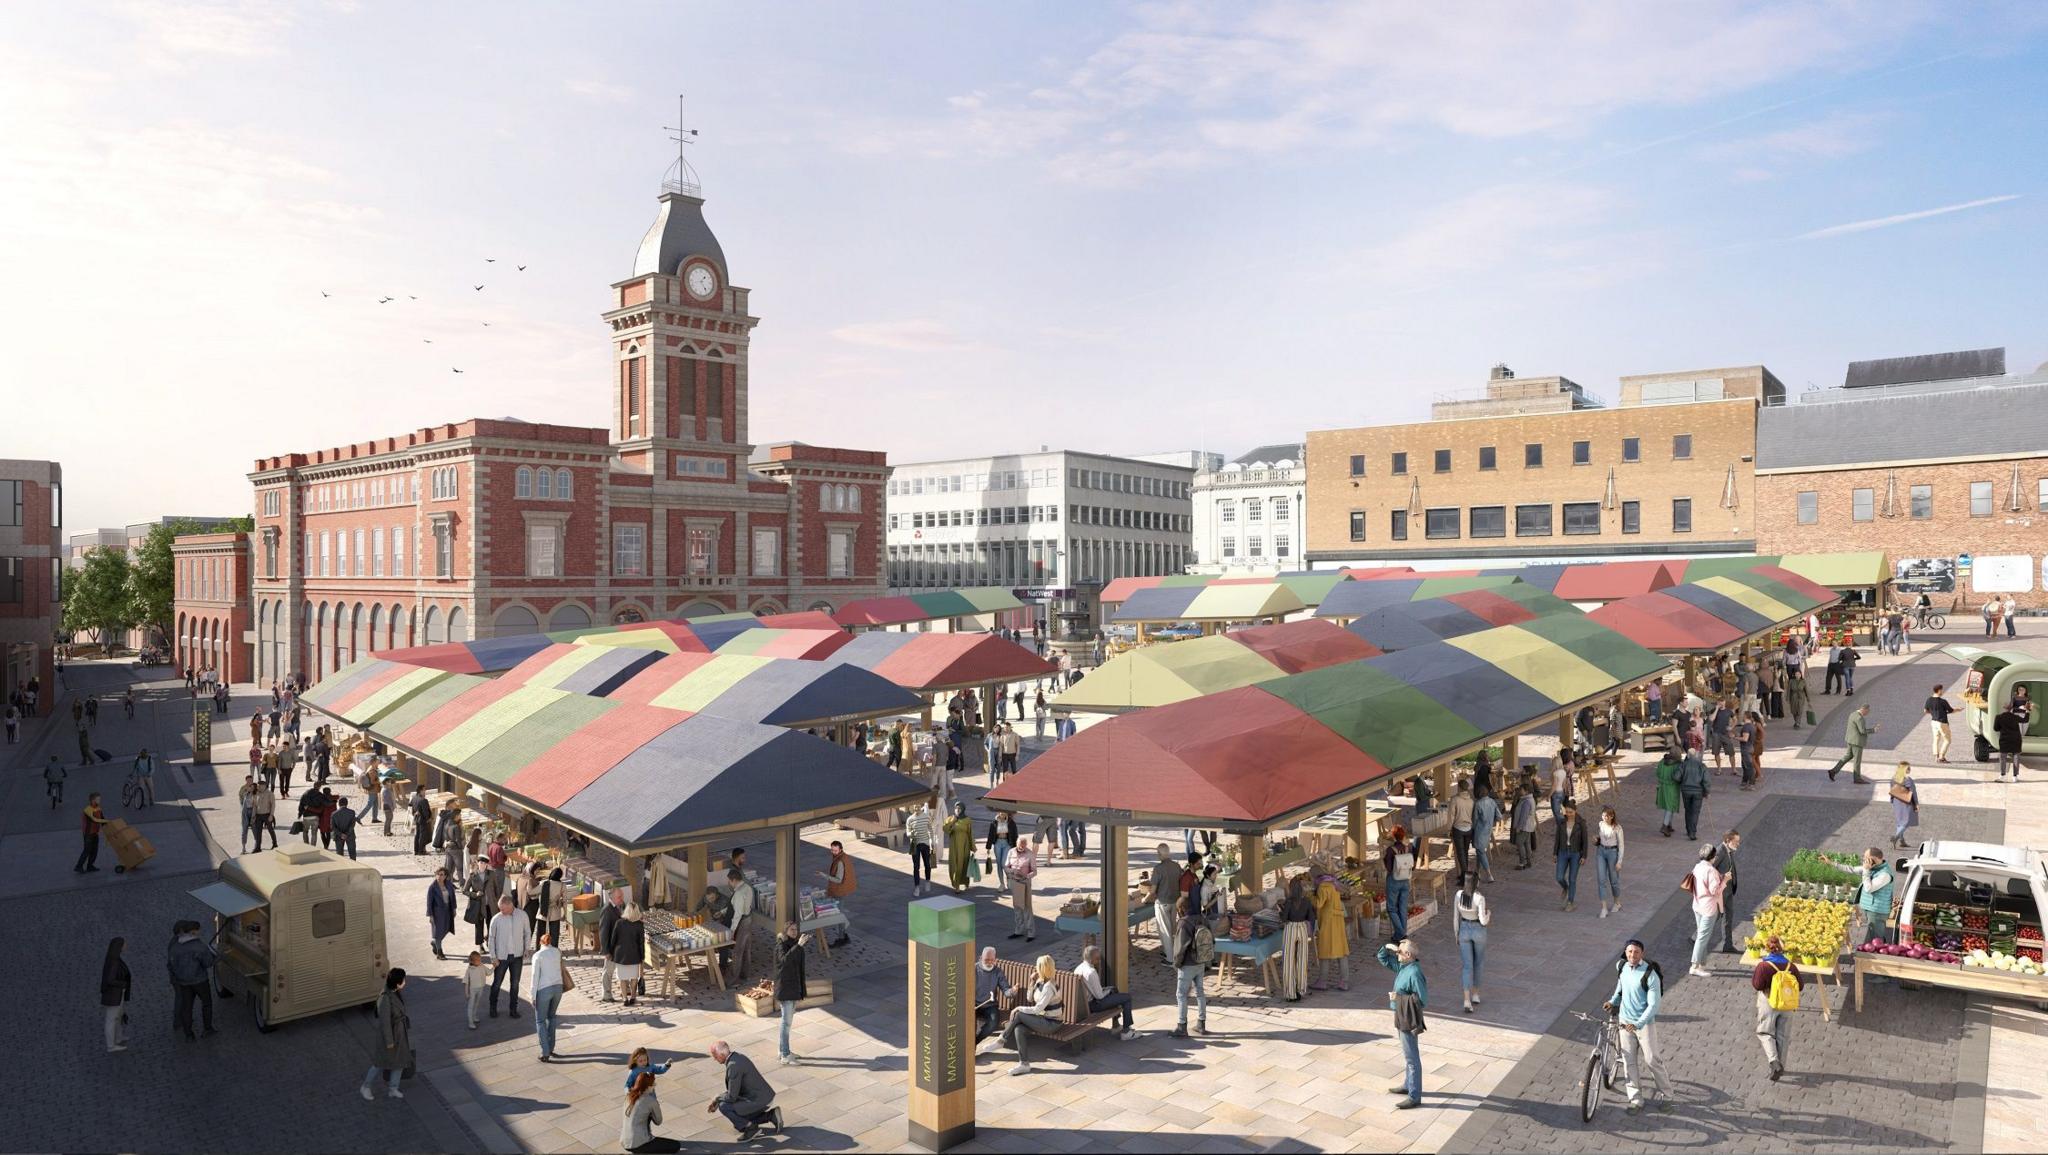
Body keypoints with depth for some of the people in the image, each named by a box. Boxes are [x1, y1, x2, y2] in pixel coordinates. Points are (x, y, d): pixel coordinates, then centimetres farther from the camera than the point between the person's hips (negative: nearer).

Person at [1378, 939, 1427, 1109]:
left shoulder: (1414, 973, -27)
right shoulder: (1402, 966, 1)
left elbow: (1422, 1000, -26)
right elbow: (1382, 959, 14)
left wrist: (1398, 997, -23)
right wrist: (1388, 947, -6)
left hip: (1410, 1021, -10)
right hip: (1402, 1018, 10)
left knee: (1412, 1058, 0)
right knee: (1408, 1056, 24)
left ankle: (1414, 1097, 9)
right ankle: (1408, 1085, 39)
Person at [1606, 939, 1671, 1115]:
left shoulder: (1650, 975, -20)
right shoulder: (1622, 967, -1)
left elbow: (1653, 1005, -20)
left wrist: (1638, 1024, -27)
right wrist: (1612, 1001, 2)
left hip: (1644, 1022, -5)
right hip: (1625, 1021, 5)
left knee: (1651, 1059, 1)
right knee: (1630, 1061, 7)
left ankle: (1665, 1095, 22)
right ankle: (1635, 1100, 15)